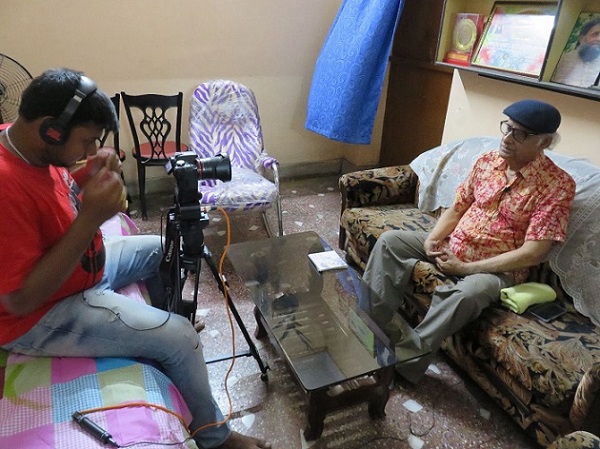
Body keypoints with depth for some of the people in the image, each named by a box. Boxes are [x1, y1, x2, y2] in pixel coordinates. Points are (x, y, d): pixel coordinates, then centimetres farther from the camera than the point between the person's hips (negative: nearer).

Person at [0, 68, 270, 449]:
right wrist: (91, 217, -36)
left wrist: (90, 176, -13)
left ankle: (164, 319, 43)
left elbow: (62, 198, 10)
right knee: (181, 338, -15)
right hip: (41, 318, -9)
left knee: (162, 249, 19)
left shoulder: (30, 146, -7)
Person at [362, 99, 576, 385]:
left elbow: (533, 253, -19)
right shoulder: (487, 161, 2)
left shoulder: (558, 185, -14)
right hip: (451, 247, 6)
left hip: (497, 268, -6)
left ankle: (403, 361, -25)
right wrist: (433, 239, -10)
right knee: (390, 240, -9)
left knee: (466, 294, -39)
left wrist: (465, 268, -21)